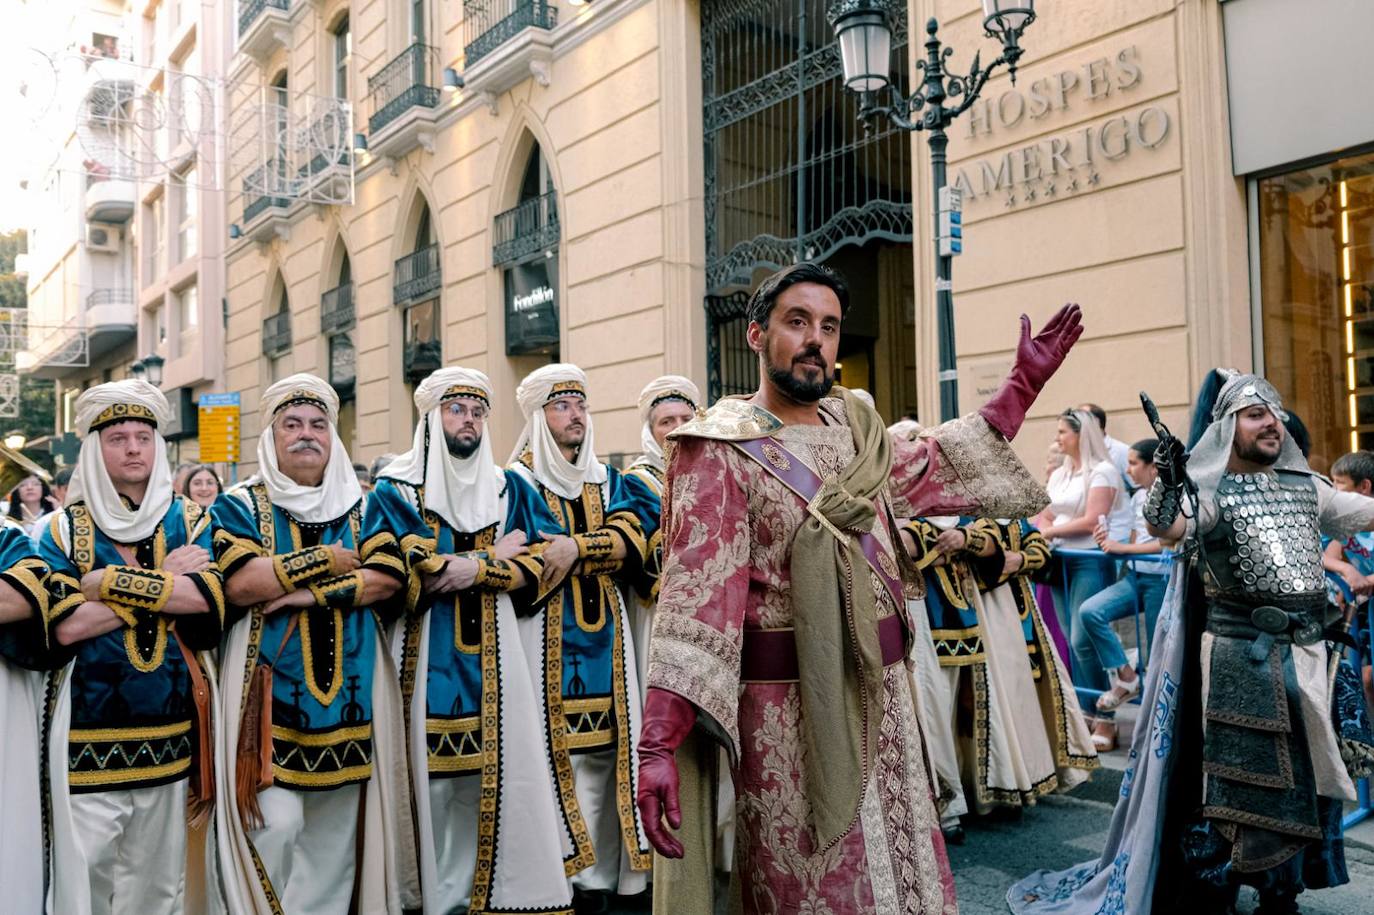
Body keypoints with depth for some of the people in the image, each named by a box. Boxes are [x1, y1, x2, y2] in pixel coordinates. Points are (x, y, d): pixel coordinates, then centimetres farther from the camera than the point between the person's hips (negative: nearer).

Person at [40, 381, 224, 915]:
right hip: (90, 730, -1)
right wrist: (167, 584, -11)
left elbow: (209, 597, -14)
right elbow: (65, 626, -12)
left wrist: (109, 580, -16)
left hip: (170, 728, 2)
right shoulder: (65, 528, 2)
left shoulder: (190, 522, 5)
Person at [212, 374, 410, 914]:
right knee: (275, 825, -8)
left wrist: (308, 592, -15)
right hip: (270, 687, -2)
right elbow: (239, 582, -14)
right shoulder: (242, 504, 3)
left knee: (337, 830, 9)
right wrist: (329, 558, -11)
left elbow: (389, 577, -6)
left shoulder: (363, 505, 9)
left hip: (349, 691, 3)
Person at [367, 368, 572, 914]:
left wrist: (471, 569, -15)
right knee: (432, 772, -1)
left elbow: (530, 568, 4)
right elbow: (388, 573, -13)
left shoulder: (503, 488, 12)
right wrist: (492, 556, -10)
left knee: (497, 769, 3)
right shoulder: (396, 489, 0)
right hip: (426, 653, -3)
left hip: (489, 653, 3)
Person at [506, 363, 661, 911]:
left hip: (604, 636, 5)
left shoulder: (607, 480, 16)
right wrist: (599, 547, -11)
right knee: (553, 747, -5)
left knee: (603, 746, 5)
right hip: (546, 637, -4)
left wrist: (576, 548, -16)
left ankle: (600, 870, 15)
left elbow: (634, 536, -1)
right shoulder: (518, 481, 1)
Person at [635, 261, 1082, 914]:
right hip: (790, 705, -6)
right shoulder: (721, 453, -12)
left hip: (880, 691, 6)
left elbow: (925, 473, 25)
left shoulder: (854, 426, 8)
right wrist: (658, 745, -28)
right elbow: (696, 597, -19)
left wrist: (1022, 385, 23)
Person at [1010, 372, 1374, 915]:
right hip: (1240, 654, -5)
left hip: (1304, 648, 6)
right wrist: (1166, 484, -41)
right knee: (1234, 775, -1)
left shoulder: (1306, 485, 11)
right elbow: (1164, 527, -23)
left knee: (1302, 774, 14)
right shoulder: (1211, 489, -6)